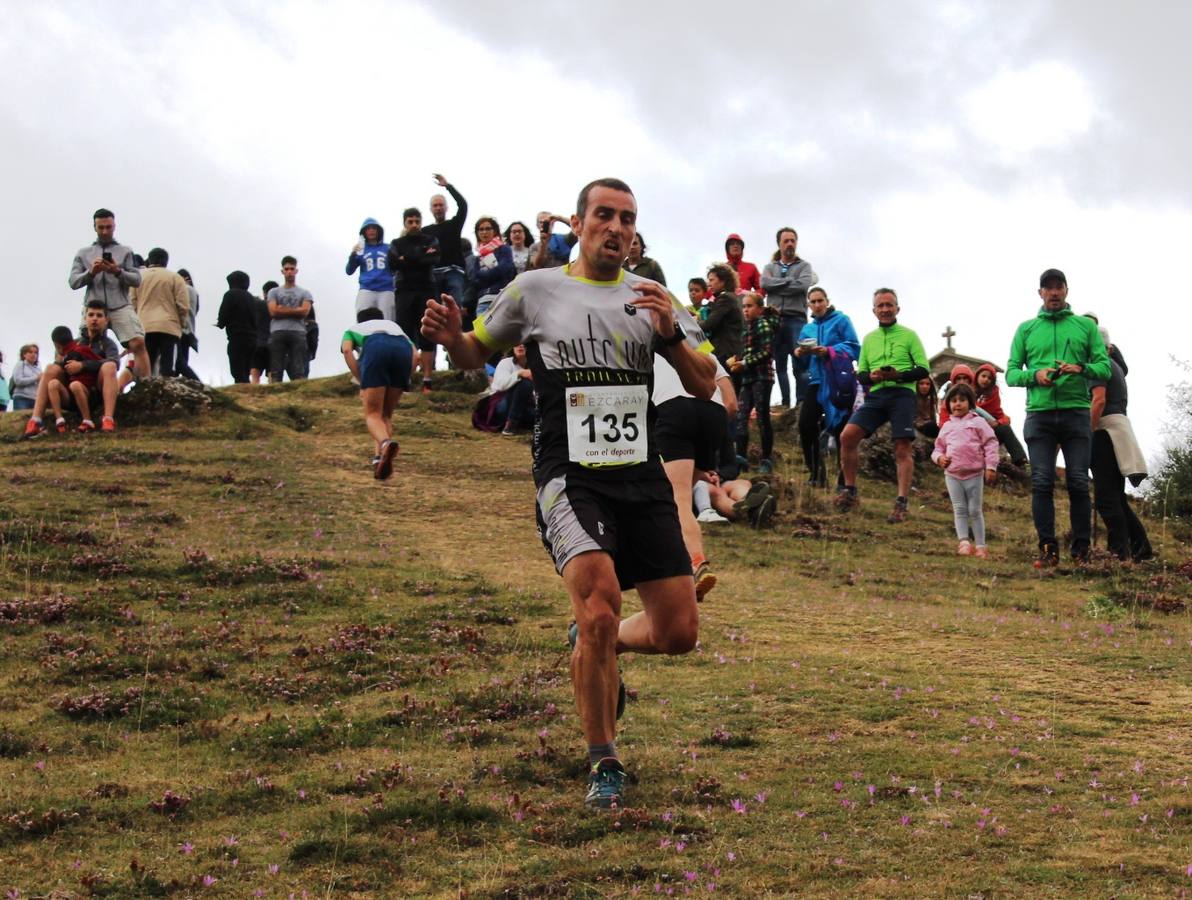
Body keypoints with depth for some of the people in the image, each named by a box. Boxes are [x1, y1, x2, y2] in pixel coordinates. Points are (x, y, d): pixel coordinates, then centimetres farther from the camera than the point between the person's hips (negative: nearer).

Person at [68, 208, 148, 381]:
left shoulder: (125, 252, 17)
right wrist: (91, 272, -9)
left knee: (138, 343, -19)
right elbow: (73, 282, 10)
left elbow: (136, 279, 6)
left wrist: (118, 272, -12)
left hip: (120, 306, -2)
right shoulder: (83, 254, 19)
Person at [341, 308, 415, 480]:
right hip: (403, 348, 3)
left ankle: (385, 442, -35)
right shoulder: (394, 325, 44)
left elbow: (347, 350, 13)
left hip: (375, 348, -3)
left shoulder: (353, 330, 37)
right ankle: (381, 457, -4)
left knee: (373, 414, -3)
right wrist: (400, 386, 24)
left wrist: (362, 383, 11)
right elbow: (414, 354, 25)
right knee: (386, 414, 17)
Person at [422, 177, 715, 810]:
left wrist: (669, 334, -11)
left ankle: (596, 644, 34)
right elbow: (476, 354, 18)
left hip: (643, 476, 4)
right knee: (600, 604, -25)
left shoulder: (653, 298, 11)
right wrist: (449, 337, -6)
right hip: (570, 476, -3)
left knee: (678, 632, -1)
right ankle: (603, 765, -6)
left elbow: (705, 386, 7)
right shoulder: (535, 290, 6)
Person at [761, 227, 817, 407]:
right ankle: (785, 404, 4)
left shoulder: (804, 266, 12)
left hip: (796, 319, -3)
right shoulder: (770, 267, 18)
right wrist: (790, 281, -5)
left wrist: (777, 287, -2)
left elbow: (803, 285, -8)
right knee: (780, 365, 2)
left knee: (800, 364, -9)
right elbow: (765, 283, -3)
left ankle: (802, 404, -10)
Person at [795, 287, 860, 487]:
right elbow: (803, 365, 20)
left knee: (841, 429, -7)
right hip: (817, 382, 5)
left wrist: (829, 351, -20)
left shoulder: (841, 320, 4)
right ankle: (816, 472, -1)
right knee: (805, 424, -13)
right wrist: (799, 355, -3)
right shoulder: (807, 329, 20)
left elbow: (854, 348, -8)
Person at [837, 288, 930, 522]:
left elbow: (923, 369, 2)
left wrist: (899, 375, -15)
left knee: (902, 449, -8)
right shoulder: (868, 339, 20)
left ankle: (901, 503, -7)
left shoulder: (909, 335, 8)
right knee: (847, 435, -13)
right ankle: (850, 491, -2)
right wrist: (872, 376, -4)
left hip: (902, 394, -3)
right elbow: (860, 374, 20)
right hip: (876, 395, 4)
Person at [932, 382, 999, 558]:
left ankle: (980, 545, 5)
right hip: (952, 474, 3)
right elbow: (938, 448, 19)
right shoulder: (946, 426, 14)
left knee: (975, 510, 1)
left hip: (974, 473, -3)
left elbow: (991, 444, -1)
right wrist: (939, 458, -4)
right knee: (960, 509, -1)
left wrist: (991, 467, -9)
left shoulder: (977, 422, 2)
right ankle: (963, 541, -4)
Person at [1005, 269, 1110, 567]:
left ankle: (1081, 550, 2)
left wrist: (1082, 369, -15)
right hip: (1039, 414, 1)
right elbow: (1011, 372, 9)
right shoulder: (1026, 329, 14)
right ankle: (1048, 548, -2)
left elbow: (1105, 367, 6)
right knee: (1042, 483, -5)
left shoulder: (1086, 326, 12)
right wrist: (1034, 375, -12)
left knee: (1079, 483, -3)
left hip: (1076, 412, -1)